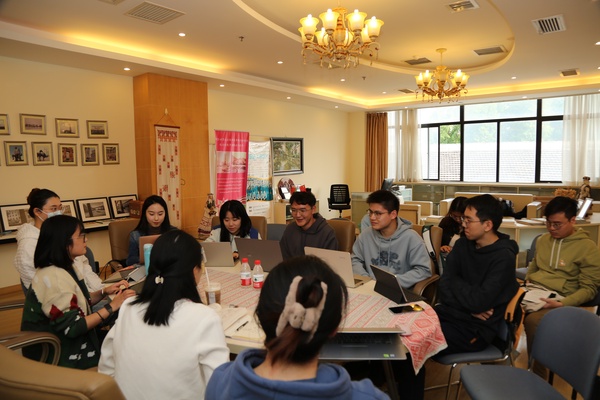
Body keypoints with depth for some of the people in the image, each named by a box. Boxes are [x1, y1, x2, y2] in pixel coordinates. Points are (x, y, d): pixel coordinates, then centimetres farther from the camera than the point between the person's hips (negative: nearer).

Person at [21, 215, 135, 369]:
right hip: (63, 357, -8)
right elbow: (73, 328, -25)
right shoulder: (54, 278, -25)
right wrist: (111, 307, -22)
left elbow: (78, 302, 12)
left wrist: (104, 292, -4)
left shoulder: (64, 268, 5)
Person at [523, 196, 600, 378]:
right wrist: (527, 280, 10)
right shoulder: (543, 240, 14)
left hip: (558, 300, -5)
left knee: (532, 320, -36)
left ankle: (537, 374, -17)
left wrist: (562, 304, -20)